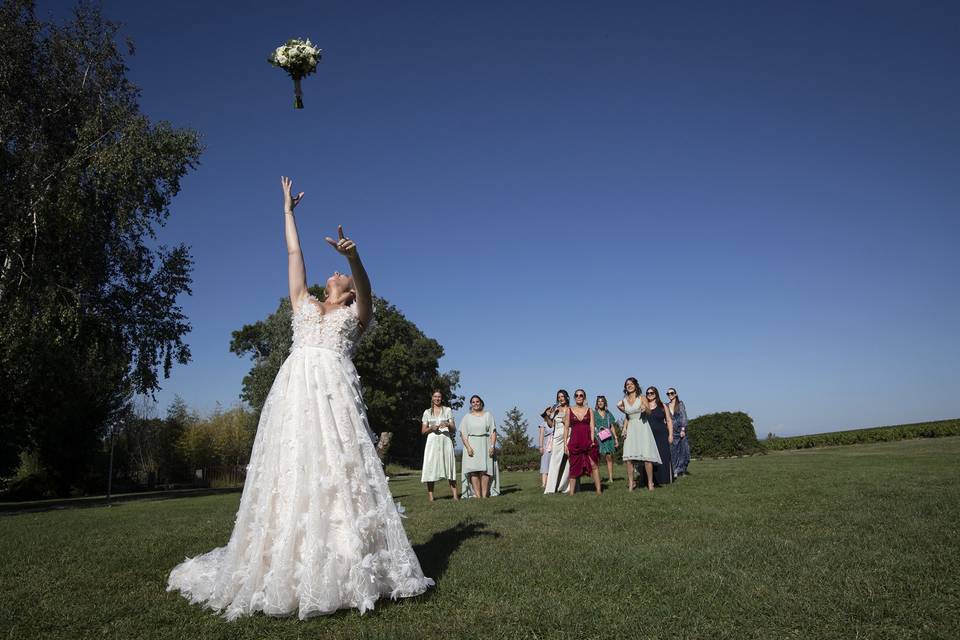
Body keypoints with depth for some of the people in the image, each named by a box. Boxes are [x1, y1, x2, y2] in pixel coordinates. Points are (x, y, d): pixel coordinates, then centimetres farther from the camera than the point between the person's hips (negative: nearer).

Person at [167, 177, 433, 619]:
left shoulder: (355, 315, 20)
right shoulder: (305, 305, 29)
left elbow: (365, 286, -4)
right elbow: (294, 253, 31)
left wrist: (353, 256, -24)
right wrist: (288, 210, 38)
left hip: (334, 393, -3)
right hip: (295, 392, 3)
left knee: (340, 474, -11)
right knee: (290, 474, -5)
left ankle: (346, 568, -11)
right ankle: (284, 571, -4)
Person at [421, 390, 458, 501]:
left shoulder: (447, 410, 13)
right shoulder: (427, 412, 13)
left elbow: (453, 429, 9)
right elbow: (423, 431, 11)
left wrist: (447, 425, -12)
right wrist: (432, 428, -9)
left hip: (446, 441, 0)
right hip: (432, 441, 0)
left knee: (450, 466, -7)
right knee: (431, 467, -7)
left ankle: (455, 495, -9)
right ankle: (430, 496, -5)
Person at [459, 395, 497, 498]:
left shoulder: (488, 415, 14)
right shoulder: (466, 417, 13)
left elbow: (493, 432, 8)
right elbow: (463, 434, 4)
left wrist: (492, 446, -6)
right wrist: (468, 447, -10)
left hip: (485, 445, 0)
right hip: (472, 445, 0)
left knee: (485, 470, -10)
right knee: (474, 471, -12)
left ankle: (485, 495, -11)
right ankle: (477, 496, -15)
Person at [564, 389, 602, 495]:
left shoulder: (589, 411, 9)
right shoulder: (569, 411, 7)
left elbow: (592, 427, 3)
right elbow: (566, 428, 5)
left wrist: (592, 440, -11)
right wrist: (565, 444, -1)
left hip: (588, 441, 0)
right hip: (575, 442, 0)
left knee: (593, 465, -6)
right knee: (574, 467, 2)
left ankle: (598, 490, -3)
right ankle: (571, 492, 6)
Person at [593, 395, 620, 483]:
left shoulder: (608, 414, 15)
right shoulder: (594, 413, 7)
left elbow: (612, 427, 16)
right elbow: (592, 426, 2)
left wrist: (616, 438, 10)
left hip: (608, 438, 2)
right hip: (598, 437, -2)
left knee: (609, 457, -4)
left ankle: (611, 478, -2)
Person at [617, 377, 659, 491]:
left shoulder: (642, 398, 1)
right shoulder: (624, 401, 11)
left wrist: (645, 409, -24)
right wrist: (624, 428, 7)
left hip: (642, 427, -3)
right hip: (631, 429, 3)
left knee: (646, 456, -6)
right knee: (628, 457, -6)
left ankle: (650, 483, 4)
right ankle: (631, 483, 1)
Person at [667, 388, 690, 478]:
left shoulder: (680, 404, 2)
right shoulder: (666, 406, 10)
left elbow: (684, 417, -5)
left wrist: (683, 430, -13)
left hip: (680, 430, -2)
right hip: (671, 431, 2)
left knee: (682, 450, -1)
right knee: (672, 451, -3)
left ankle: (682, 470, 8)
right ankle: (674, 471, 0)